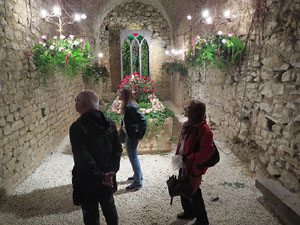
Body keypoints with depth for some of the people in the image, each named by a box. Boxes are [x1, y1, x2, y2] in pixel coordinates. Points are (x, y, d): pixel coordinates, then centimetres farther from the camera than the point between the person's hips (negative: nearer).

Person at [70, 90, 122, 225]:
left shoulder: (77, 127, -19)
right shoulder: (109, 123, -2)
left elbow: (82, 158, -24)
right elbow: (118, 149, -4)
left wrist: (100, 176, -19)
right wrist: (112, 171, -8)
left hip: (87, 181, -5)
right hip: (108, 179, 5)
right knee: (109, 208, 25)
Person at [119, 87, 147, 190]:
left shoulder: (131, 107, -23)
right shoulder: (125, 106, 5)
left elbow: (143, 121, -25)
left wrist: (139, 136, -20)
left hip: (132, 136, -10)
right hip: (128, 135, 10)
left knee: (133, 158, 2)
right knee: (133, 157, 23)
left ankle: (138, 183, 17)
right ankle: (138, 175, 42)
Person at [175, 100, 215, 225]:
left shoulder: (203, 128, -24)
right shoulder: (188, 124, 3)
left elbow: (207, 150, -30)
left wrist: (189, 159, -27)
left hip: (193, 167, -9)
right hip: (183, 164, 9)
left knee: (193, 193, 8)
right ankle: (188, 212, 50)